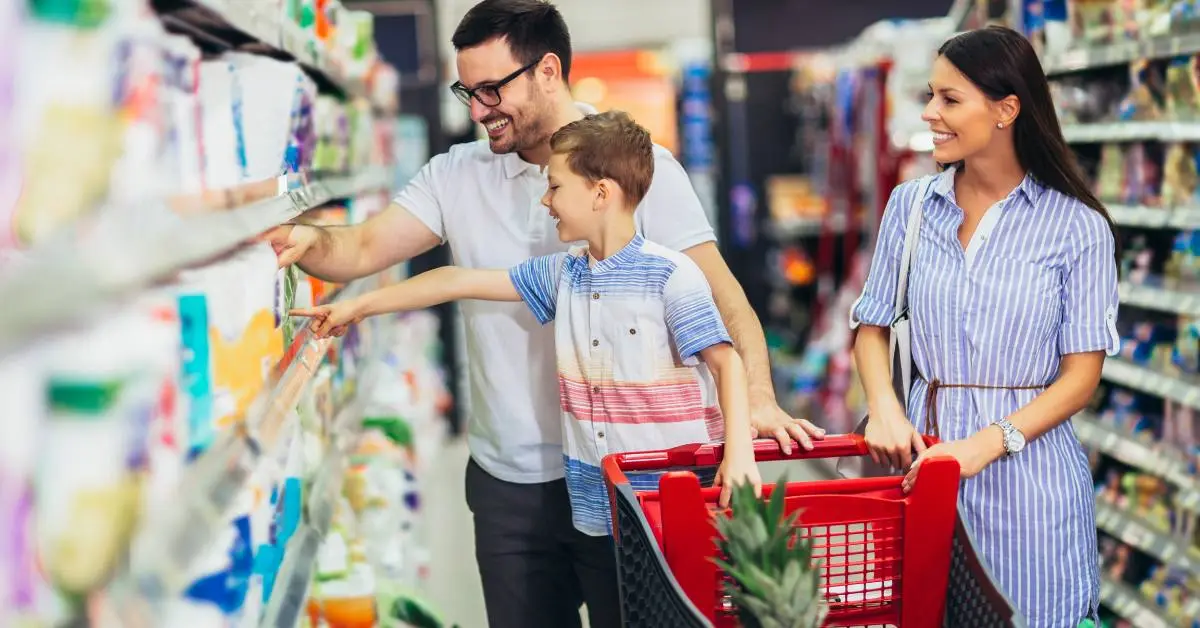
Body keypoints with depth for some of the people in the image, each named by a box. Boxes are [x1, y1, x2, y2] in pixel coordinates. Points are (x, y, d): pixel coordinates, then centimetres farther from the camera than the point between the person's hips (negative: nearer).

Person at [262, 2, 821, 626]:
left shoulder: (640, 168, -5)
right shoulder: (456, 176, 5)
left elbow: (719, 294, -11)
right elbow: (363, 250, -3)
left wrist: (757, 397, -26)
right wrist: (309, 242, -26)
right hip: (508, 480, 3)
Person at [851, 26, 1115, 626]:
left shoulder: (1078, 227, -5)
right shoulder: (911, 205, 4)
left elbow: (1082, 373, -6)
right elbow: (873, 327, 10)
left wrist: (989, 442, -19)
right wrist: (884, 408, -10)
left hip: (1028, 463, -2)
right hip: (927, 443, 2)